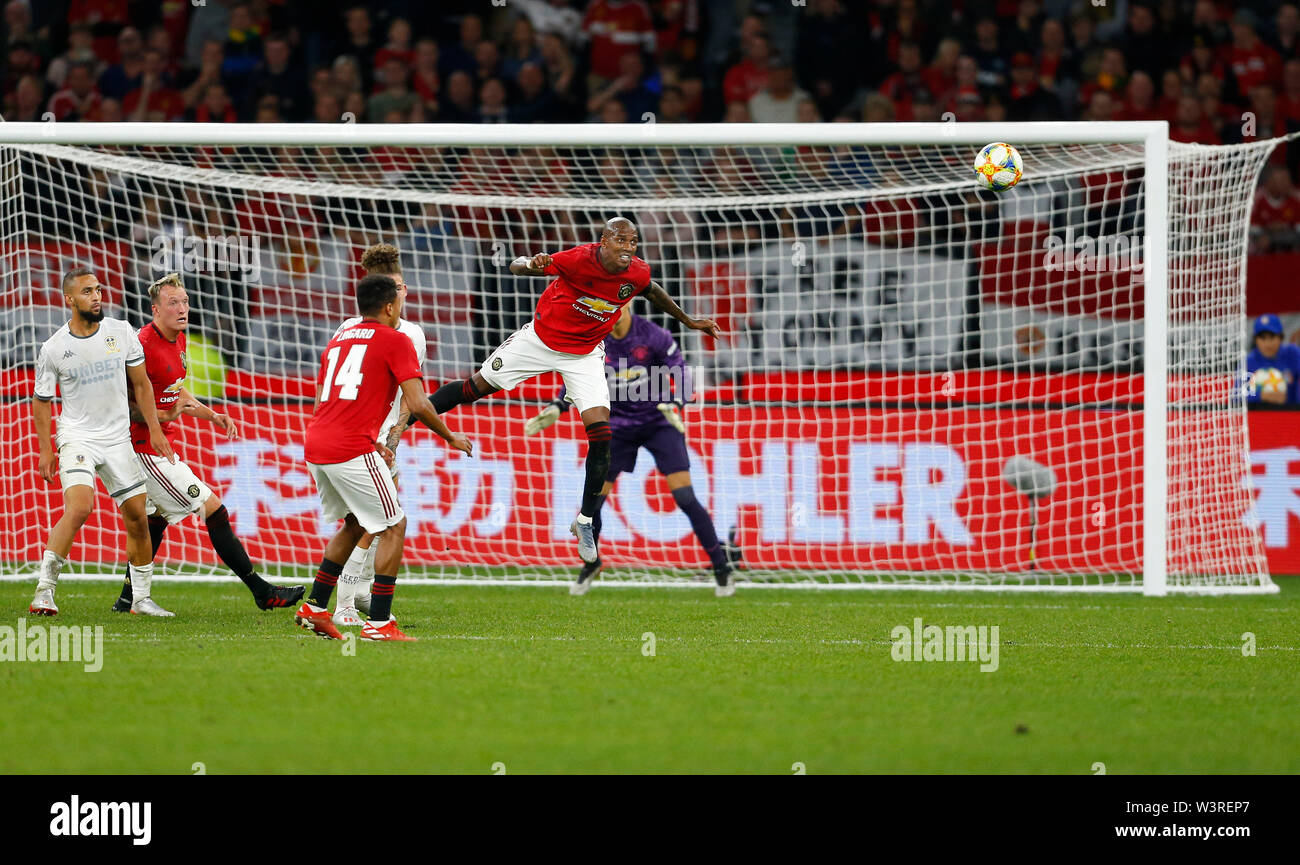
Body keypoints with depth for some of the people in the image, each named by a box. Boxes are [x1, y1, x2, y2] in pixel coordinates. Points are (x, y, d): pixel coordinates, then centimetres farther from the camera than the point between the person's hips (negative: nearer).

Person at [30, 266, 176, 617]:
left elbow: (140, 383, 9)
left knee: (137, 518, 5)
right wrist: (46, 450, 0)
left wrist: (154, 430, 4)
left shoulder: (122, 332, 0)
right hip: (77, 439, -4)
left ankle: (142, 598, 18)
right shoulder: (53, 348, -7)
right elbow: (41, 401, 4)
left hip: (118, 439, 4)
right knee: (79, 508, -25)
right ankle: (44, 591, -21)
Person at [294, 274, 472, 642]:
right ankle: (379, 622, -2)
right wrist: (450, 437, 9)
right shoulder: (395, 341, 0)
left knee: (354, 524, 25)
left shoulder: (338, 341, 22)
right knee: (394, 527, 3)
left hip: (315, 447, 8)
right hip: (352, 452, -8)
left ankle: (315, 607, 22)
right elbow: (418, 405, -7)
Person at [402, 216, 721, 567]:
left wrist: (689, 321, 21)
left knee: (601, 434, -10)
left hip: (585, 355, 3)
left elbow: (651, 290, 10)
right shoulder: (579, 259, -28)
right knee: (477, 387, 6)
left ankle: (585, 521, 4)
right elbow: (517, 266, -24)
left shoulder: (637, 273, -15)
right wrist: (532, 264, -49)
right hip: (540, 339, -3)